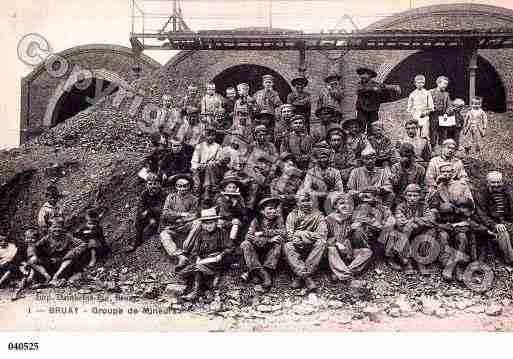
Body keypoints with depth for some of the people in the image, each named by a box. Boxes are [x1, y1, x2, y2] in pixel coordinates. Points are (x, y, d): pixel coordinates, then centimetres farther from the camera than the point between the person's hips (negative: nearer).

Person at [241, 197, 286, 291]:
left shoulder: (278, 219, 0)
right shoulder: (256, 220, -2)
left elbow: (284, 234, -16)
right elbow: (248, 236, -16)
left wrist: (262, 233, -19)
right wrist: (270, 240, -28)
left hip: (271, 254, -1)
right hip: (257, 253, 1)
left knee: (278, 244, -27)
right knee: (245, 244, -24)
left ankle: (268, 272, -30)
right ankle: (262, 273, -34)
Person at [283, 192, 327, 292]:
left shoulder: (318, 215, 6)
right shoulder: (292, 215, 7)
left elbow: (322, 234, -8)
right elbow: (289, 235, -6)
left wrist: (300, 233, -15)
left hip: (312, 248, 0)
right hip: (297, 248, 0)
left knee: (321, 243, -30)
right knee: (287, 247, -30)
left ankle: (299, 276, -31)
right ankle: (307, 278, -40)